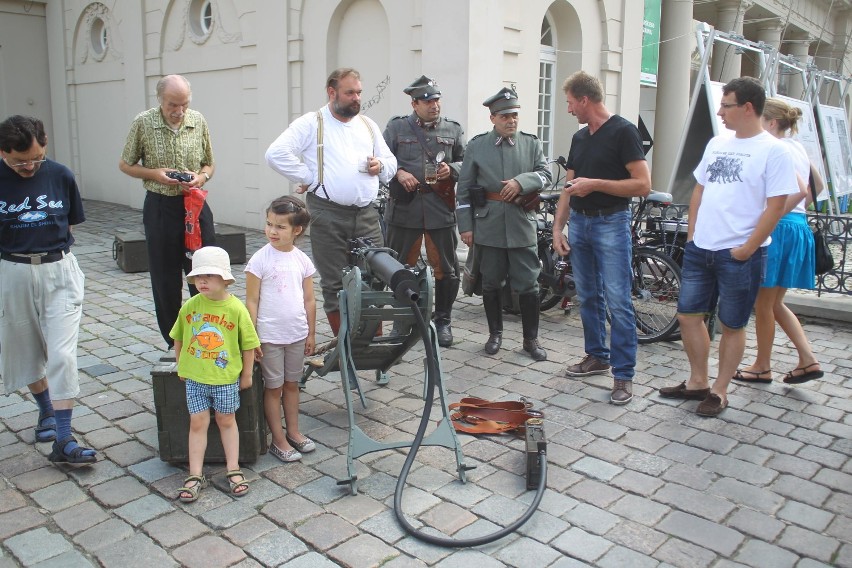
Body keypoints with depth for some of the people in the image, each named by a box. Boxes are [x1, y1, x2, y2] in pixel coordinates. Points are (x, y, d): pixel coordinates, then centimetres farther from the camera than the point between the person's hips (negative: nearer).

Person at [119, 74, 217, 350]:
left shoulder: (198, 121, 2)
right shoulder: (143, 123, -4)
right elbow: (125, 164, 5)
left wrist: (202, 177, -10)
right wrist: (154, 174, -12)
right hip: (160, 206, -1)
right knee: (165, 280, 6)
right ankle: (175, 344, 20)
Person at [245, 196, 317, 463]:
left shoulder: (302, 260, 1)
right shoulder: (260, 259, -11)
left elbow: (309, 300, 7)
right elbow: (252, 302, -9)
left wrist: (311, 333, 9)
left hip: (297, 335, 4)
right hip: (270, 336, -4)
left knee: (292, 384, 17)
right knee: (274, 387, 7)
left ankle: (293, 431, 30)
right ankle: (278, 440, 17)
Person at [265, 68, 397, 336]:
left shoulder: (368, 125, 18)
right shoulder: (311, 123, 0)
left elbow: (391, 161, 24)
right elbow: (276, 153, -11)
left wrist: (381, 166, 1)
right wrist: (308, 178, -9)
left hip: (366, 214, 4)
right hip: (328, 215, -4)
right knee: (334, 284, 3)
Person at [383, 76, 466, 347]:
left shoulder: (453, 129, 11)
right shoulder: (396, 127, 7)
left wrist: (451, 169, -8)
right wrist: (398, 172, -14)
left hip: (441, 208, 1)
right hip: (404, 207, -1)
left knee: (446, 269, 4)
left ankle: (442, 320, 20)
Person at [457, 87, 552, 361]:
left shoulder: (532, 143, 8)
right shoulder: (476, 146, 5)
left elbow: (545, 174, 3)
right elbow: (464, 189, 4)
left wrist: (521, 182, -16)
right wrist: (465, 226, 0)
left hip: (522, 226, 0)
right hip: (488, 226, 0)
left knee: (528, 284, 2)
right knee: (491, 283, 10)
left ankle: (531, 338, 15)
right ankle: (495, 333, 26)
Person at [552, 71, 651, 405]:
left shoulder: (623, 131, -8)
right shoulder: (579, 138, 14)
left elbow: (643, 185, -14)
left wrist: (595, 183, -17)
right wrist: (557, 227, 9)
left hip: (611, 223, -7)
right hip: (579, 222, 7)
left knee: (618, 302, -7)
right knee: (588, 298, 13)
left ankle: (623, 374, -1)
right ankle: (597, 356, 26)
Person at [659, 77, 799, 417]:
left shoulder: (773, 150, -9)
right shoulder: (717, 144, 10)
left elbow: (775, 206, -12)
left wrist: (745, 250, -14)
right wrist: (691, 235, 8)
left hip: (739, 255, -6)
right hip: (699, 249, 7)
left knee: (732, 326, 6)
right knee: (688, 315, 11)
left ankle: (719, 392, 20)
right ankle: (697, 382, 28)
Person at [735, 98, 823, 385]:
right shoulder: (797, 147, 14)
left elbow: (800, 190, -25)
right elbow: (816, 186, 24)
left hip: (779, 229, -9)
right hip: (799, 226, 9)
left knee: (763, 304, 5)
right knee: (775, 303, 18)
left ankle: (762, 367, 17)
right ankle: (808, 359, 14)